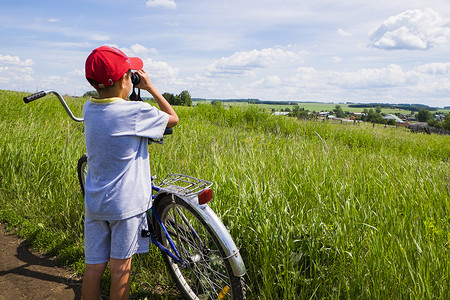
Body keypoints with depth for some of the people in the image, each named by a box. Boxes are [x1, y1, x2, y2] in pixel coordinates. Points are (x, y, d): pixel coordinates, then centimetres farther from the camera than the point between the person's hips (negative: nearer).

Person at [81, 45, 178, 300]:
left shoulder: (89, 108, 1)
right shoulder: (137, 112, -18)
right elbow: (173, 118, -1)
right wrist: (150, 87, 4)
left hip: (94, 202, 5)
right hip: (126, 203, -5)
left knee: (94, 266, 14)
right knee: (120, 267, 12)